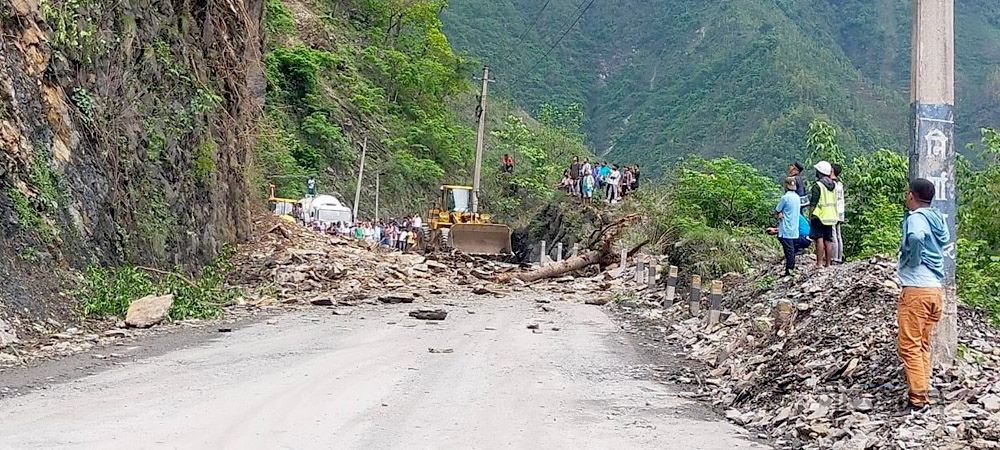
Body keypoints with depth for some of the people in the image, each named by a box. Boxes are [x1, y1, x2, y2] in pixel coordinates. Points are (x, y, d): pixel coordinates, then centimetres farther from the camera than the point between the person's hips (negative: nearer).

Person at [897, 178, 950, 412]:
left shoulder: (915, 217, -13)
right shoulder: (938, 218, 13)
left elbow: (916, 236, -35)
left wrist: (912, 259, -18)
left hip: (916, 289, -9)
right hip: (936, 288, 9)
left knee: (909, 346, -4)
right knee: (923, 345, 14)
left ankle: (917, 398, -6)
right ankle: (922, 394, 16)